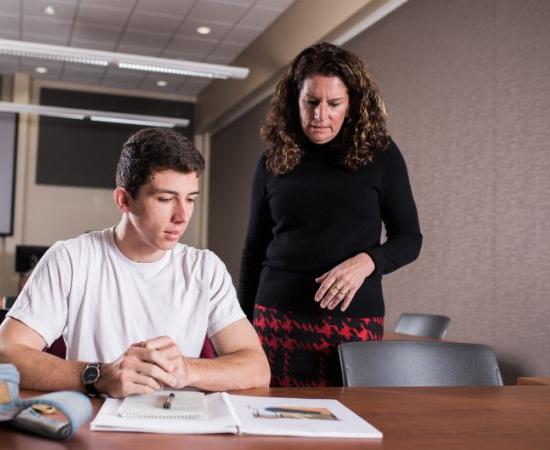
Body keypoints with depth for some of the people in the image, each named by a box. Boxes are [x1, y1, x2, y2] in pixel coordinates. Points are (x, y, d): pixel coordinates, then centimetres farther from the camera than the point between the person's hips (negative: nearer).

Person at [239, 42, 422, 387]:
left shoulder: (380, 155, 1)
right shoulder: (273, 162, 6)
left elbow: (409, 239, 5)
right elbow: (254, 250, 12)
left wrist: (366, 261, -15)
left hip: (354, 323, -1)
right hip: (277, 320, 1)